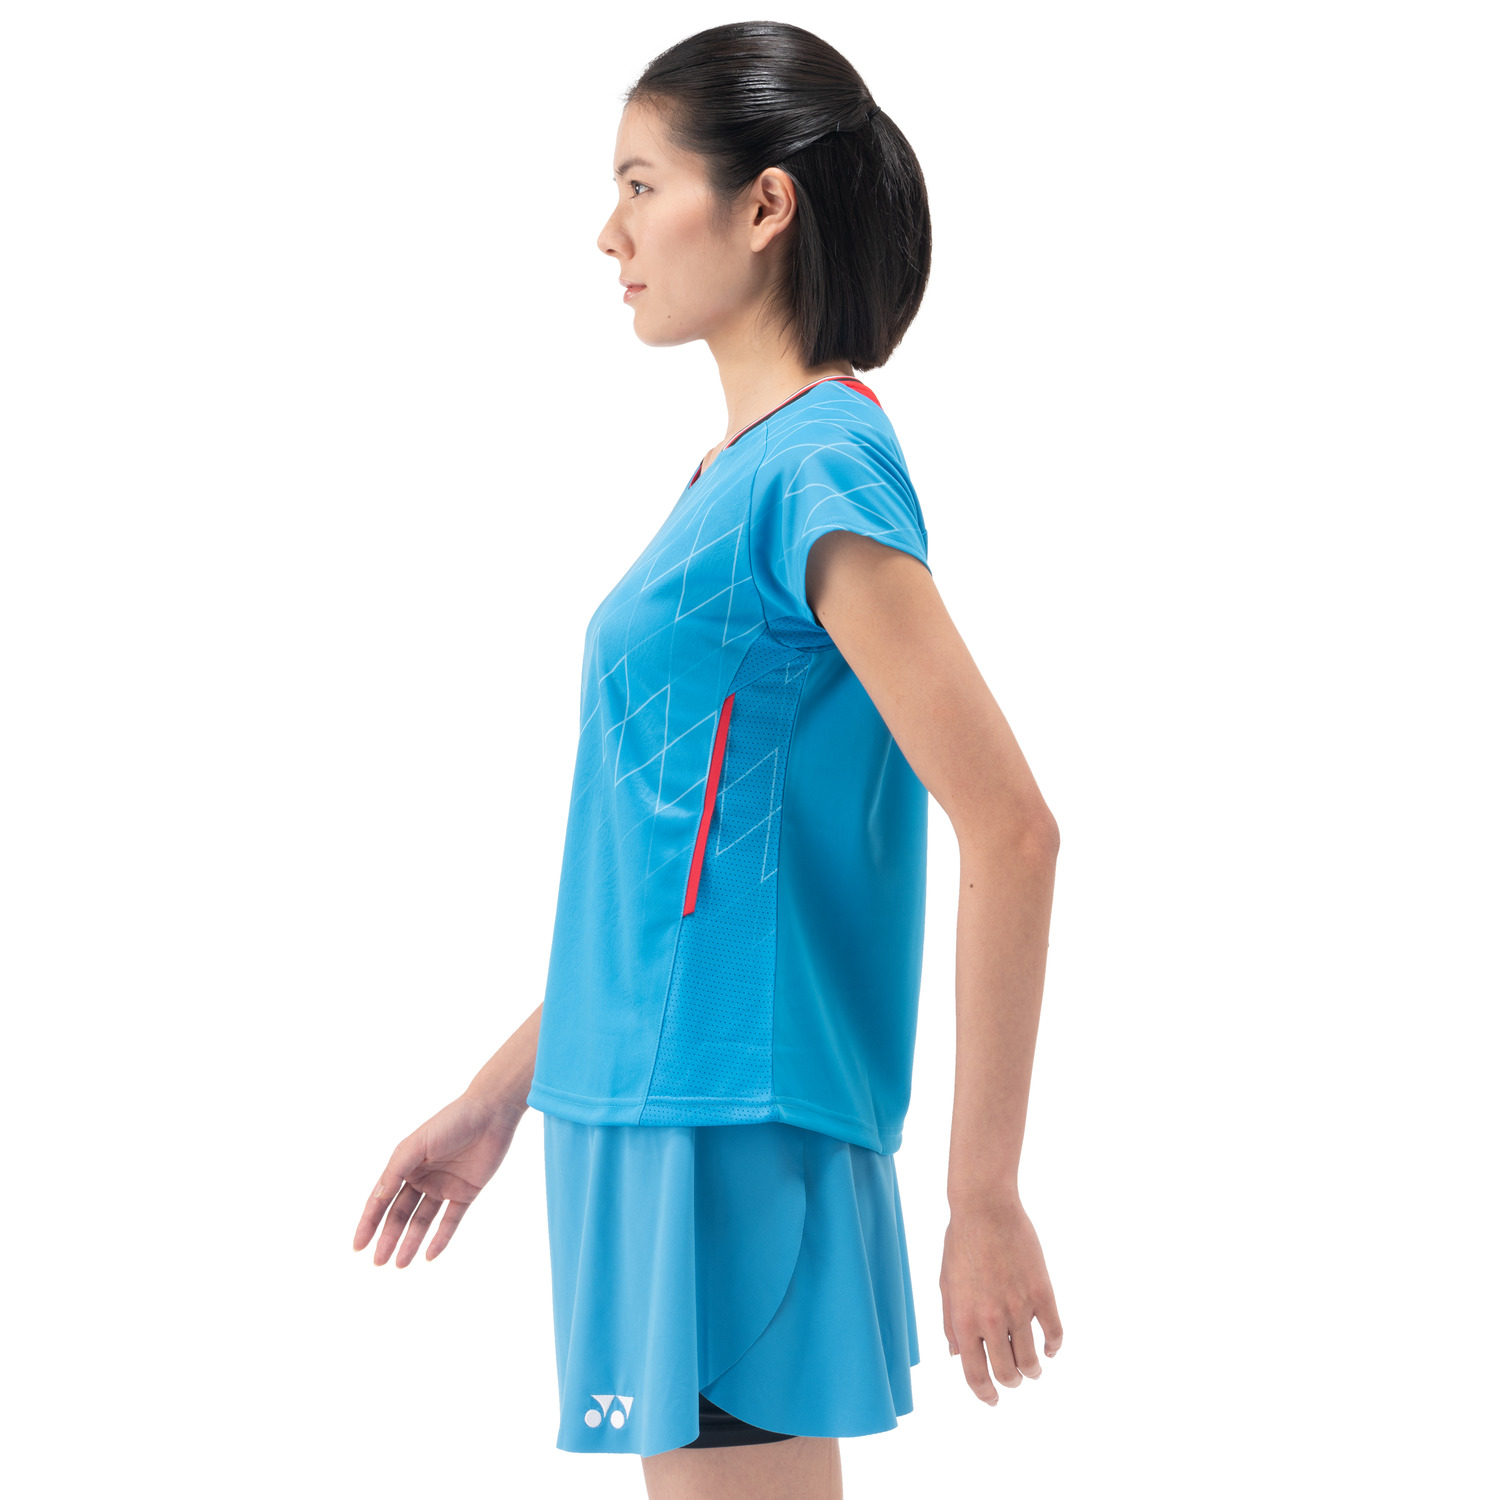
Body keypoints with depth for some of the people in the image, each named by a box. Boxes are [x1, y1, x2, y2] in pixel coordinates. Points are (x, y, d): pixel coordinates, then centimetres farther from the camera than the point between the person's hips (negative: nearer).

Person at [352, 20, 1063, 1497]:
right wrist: (504, 1091, 22)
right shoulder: (737, 467, 13)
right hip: (641, 1109, 9)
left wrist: (985, 1195, -19)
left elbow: (1010, 830, -20)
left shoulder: (819, 467, -14)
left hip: (736, 1128, -9)